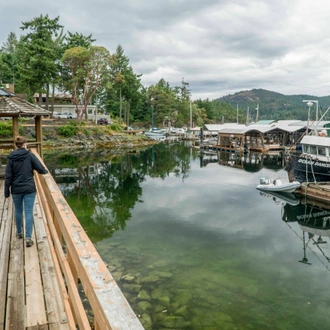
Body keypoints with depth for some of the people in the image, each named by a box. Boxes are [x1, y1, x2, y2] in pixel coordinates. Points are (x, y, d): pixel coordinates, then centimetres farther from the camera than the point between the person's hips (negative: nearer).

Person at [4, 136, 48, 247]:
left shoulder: (11, 157, -3)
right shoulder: (30, 155, -8)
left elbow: (8, 176, -2)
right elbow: (40, 169, -9)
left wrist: (6, 191, 4)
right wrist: (46, 171, 15)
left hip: (16, 189, 2)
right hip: (29, 189, -2)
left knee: (18, 211, 20)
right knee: (29, 212, 1)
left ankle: (19, 233, 38)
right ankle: (28, 238, -5)